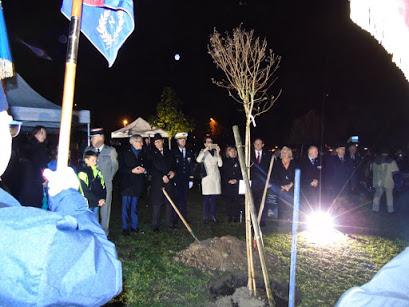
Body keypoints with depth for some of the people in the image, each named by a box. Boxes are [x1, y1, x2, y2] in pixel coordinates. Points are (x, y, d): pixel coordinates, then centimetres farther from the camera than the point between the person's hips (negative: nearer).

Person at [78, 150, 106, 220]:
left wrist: (103, 198, -7)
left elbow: (103, 186, 9)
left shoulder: (97, 171, 7)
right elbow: (85, 191, -16)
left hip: (96, 204, 6)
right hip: (87, 204, -6)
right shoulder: (82, 172, -12)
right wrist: (98, 200, -15)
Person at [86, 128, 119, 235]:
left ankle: (104, 232, 16)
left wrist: (109, 178, 8)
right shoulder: (88, 150, 10)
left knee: (105, 207, 4)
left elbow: (115, 166, 10)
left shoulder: (110, 151, 3)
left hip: (106, 185, -2)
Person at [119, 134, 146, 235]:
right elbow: (121, 169, -8)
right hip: (127, 184, -4)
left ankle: (134, 226, 20)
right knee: (126, 207, 0)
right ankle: (125, 228, 9)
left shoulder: (142, 154, 10)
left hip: (138, 184, 4)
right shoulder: (126, 154, -4)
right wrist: (132, 171, -18)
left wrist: (144, 170, -6)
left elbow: (146, 166, 15)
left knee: (134, 206, 12)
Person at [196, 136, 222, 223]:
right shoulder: (203, 152, 4)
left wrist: (218, 153, -7)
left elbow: (220, 164, 2)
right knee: (206, 197, -5)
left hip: (216, 177, 3)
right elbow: (198, 160, -17)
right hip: (207, 177, -3)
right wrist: (206, 149, -21)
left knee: (214, 198, 5)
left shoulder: (216, 152, 13)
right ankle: (206, 217, 2)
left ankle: (213, 216, 13)